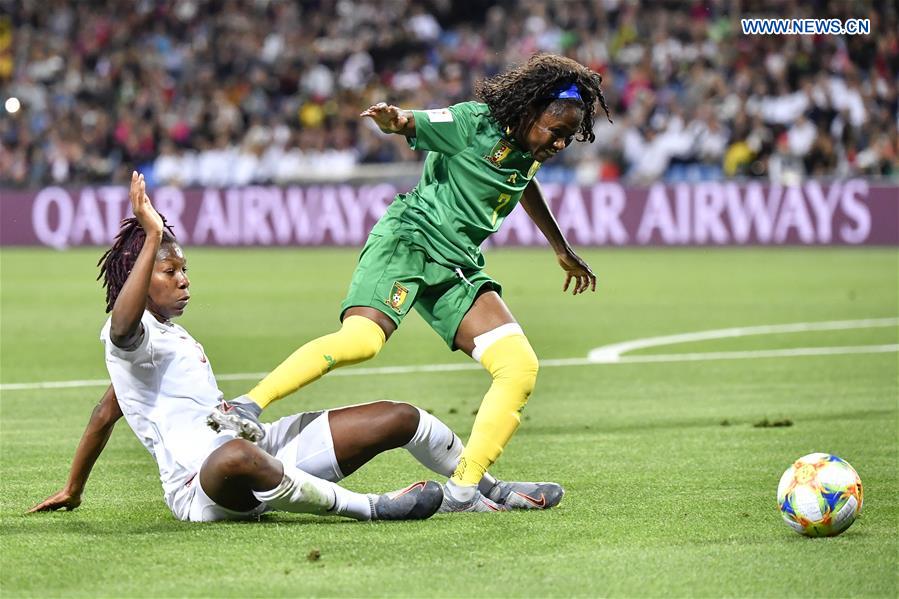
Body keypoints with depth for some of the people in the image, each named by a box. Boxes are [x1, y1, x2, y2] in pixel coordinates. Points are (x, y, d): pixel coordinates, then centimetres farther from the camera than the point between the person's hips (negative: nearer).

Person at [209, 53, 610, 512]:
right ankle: (246, 406, -29)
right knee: (361, 340, -33)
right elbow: (408, 123, -17)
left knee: (520, 368, -9)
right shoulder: (473, 122, -10)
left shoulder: (531, 148, 12)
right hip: (408, 238, -8)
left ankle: (463, 491, -8)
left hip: (458, 266, 8)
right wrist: (394, 120, -43)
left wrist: (562, 251, 46)